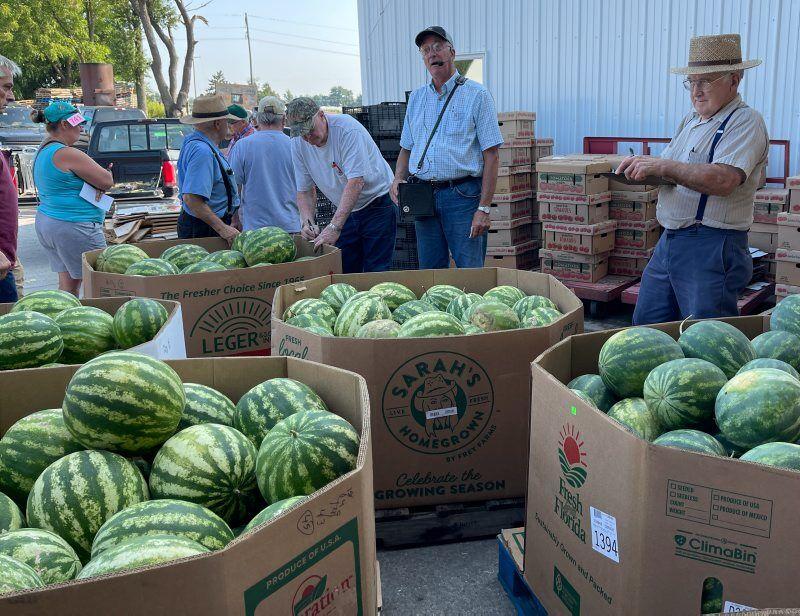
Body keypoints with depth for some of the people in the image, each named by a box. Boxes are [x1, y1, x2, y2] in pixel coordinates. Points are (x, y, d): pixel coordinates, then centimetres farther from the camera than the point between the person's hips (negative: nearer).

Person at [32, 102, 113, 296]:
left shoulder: (43, 151, 15)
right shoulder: (68, 154, -17)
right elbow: (107, 181, -15)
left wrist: (98, 183, 1)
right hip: (73, 227, -10)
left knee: (66, 284, 11)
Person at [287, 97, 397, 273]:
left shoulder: (348, 129, -23)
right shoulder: (298, 144, -4)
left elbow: (356, 182, -30)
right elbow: (304, 191, 2)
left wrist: (334, 227, -35)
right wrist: (308, 222, -17)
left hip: (378, 208, -5)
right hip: (346, 211, 6)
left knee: (375, 272, -7)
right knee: (343, 272, 3)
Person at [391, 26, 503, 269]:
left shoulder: (476, 95, -3)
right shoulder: (416, 98, 14)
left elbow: (491, 155, -7)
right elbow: (406, 148, 21)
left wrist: (484, 208, -14)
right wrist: (398, 178, 0)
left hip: (462, 195, -5)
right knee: (429, 273, 12)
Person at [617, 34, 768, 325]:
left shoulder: (746, 121, -10)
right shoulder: (691, 120, 17)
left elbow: (723, 180, -25)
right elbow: (670, 171, 20)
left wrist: (664, 166, -25)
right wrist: (643, 167, -3)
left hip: (711, 249, -9)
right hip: (668, 242, 9)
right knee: (646, 326, 14)